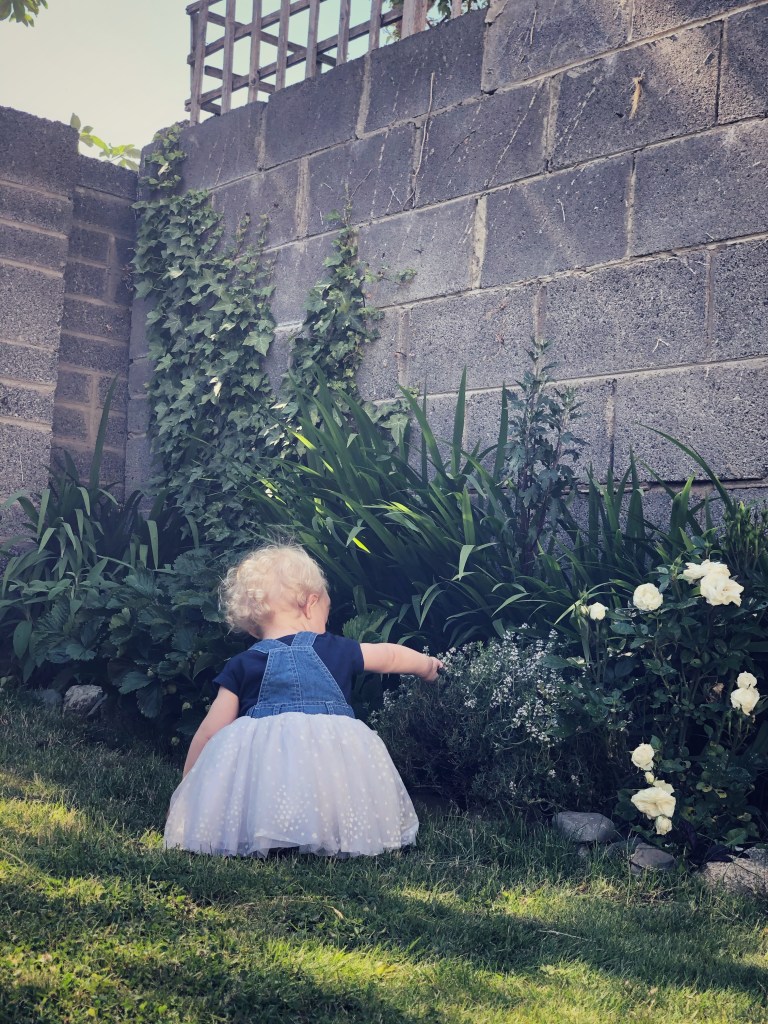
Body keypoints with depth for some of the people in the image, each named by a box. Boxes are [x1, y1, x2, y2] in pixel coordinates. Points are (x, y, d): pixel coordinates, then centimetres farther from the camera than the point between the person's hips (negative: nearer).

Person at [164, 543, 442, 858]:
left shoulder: (241, 667, 14)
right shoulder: (335, 651, 18)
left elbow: (208, 734, 13)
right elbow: (390, 656, 37)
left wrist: (185, 790, 26)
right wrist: (427, 665, 58)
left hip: (260, 758, -1)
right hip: (333, 752, 1)